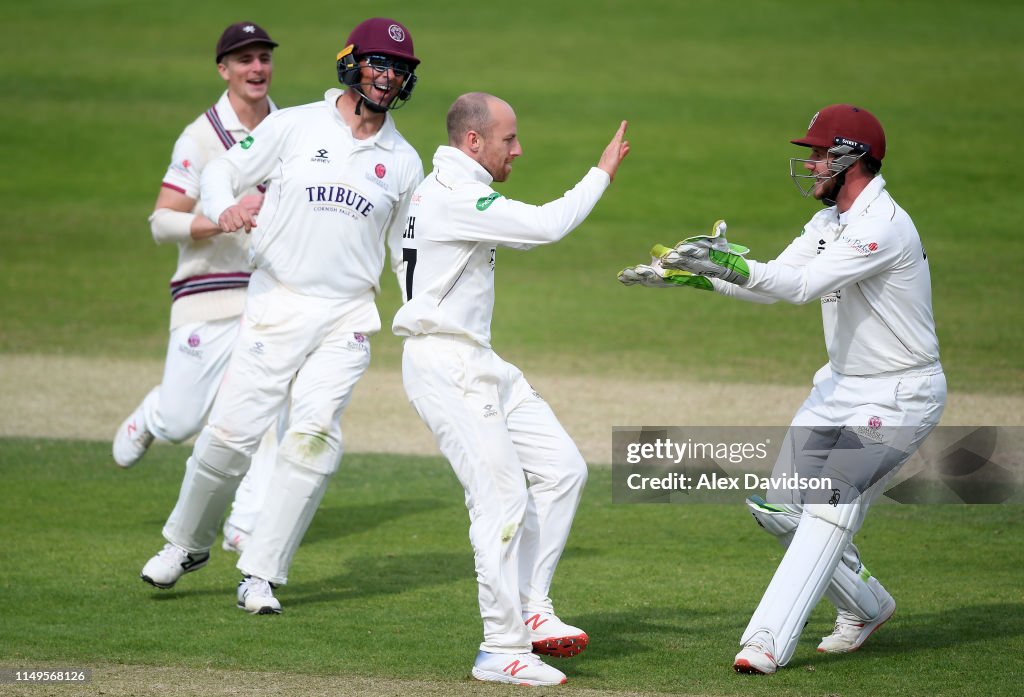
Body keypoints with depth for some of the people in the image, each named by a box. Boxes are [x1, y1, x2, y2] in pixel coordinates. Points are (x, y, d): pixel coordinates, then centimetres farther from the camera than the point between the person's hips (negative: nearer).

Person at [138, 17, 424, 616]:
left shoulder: (405, 162, 9)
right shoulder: (295, 127, 1)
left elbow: (407, 250, 18)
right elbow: (221, 173, 7)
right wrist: (225, 208, -16)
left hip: (347, 321, 1)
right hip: (277, 307, -1)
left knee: (314, 436, -15)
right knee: (232, 431, -6)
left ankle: (262, 575, -8)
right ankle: (188, 543, 20)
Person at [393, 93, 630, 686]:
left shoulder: (450, 189, 16)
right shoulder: (455, 196, -18)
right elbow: (548, 226, -22)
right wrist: (603, 173, -11)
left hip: (478, 363, 11)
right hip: (444, 363, -11)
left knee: (562, 469, 6)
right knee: (502, 497, -13)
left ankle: (531, 610, 8)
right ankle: (503, 652, -11)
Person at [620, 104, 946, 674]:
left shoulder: (883, 225, -22)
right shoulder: (829, 222, 9)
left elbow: (806, 284, -32)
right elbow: (773, 283, 11)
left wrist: (732, 265, -42)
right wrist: (689, 275, 3)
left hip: (901, 396, -10)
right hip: (842, 386, 10)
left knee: (832, 502, -21)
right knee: (781, 508, 7)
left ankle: (770, 641, -25)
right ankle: (866, 606, 23)